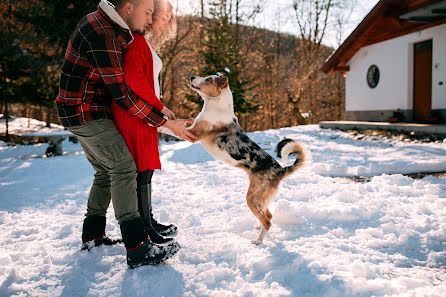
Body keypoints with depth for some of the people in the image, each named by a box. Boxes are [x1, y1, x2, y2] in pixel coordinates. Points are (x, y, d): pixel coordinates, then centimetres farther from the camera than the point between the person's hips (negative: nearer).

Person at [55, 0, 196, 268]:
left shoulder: (102, 23, 11)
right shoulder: (104, 37, -22)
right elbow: (122, 95, -23)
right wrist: (167, 123, -19)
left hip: (84, 113, 10)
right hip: (86, 113, -10)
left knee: (106, 172, 15)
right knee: (124, 168, -14)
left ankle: (92, 236, 26)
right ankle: (138, 250, -14)